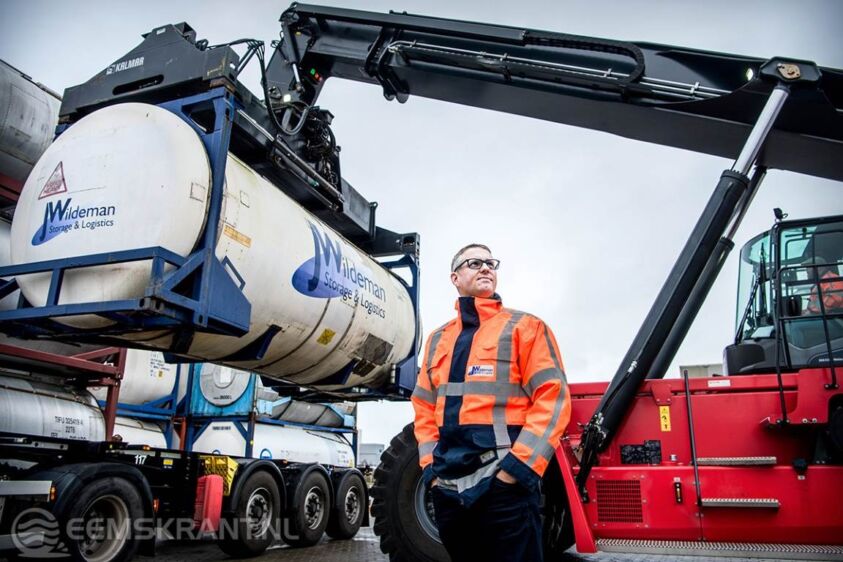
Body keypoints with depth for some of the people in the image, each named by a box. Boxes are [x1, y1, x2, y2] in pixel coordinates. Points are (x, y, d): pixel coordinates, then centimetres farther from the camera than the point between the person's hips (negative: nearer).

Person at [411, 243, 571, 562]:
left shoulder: (524, 327, 2)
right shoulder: (438, 340, 17)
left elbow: (552, 399, -8)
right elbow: (424, 407, 17)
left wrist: (518, 466, -15)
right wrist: (430, 467, 5)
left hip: (504, 484, -5)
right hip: (447, 488, 5)